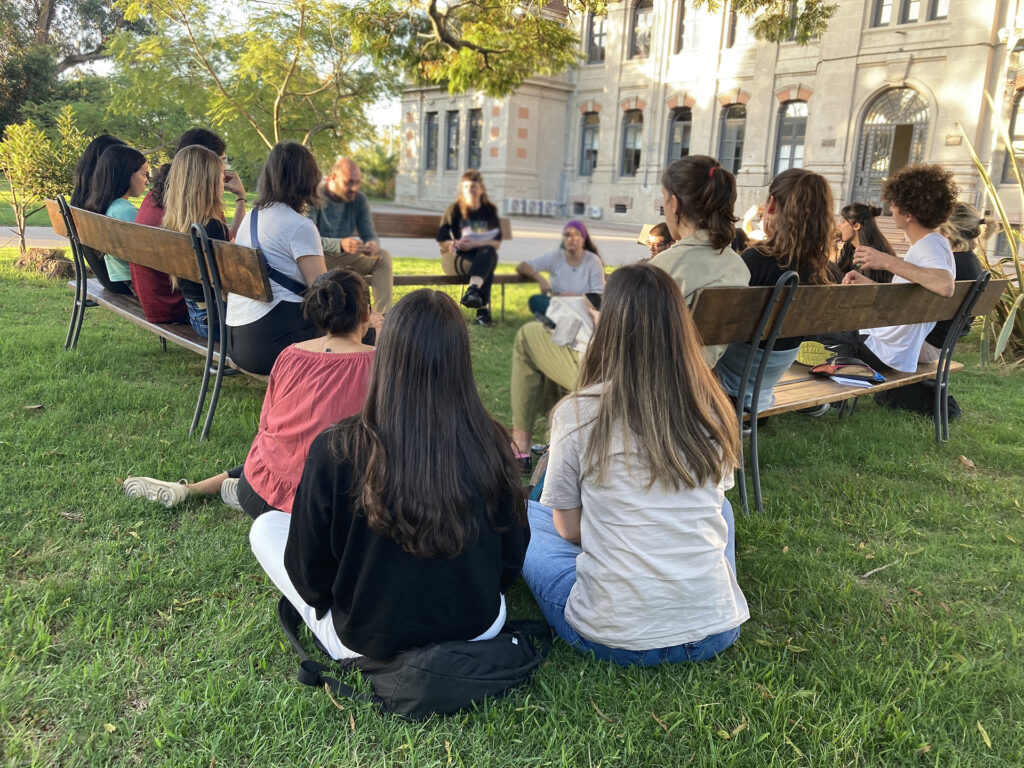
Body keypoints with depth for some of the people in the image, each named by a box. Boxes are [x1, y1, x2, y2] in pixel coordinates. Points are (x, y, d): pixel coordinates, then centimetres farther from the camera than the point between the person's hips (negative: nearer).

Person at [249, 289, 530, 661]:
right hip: (481, 629, 3)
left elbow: (309, 576, -10)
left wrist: (329, 601, 13)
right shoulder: (489, 444, -17)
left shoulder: (336, 451, -23)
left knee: (266, 526, 14)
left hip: (368, 645, -2)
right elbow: (513, 555, -4)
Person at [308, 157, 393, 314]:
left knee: (383, 256, -17)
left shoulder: (359, 199, 1)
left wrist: (373, 245, -29)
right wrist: (340, 244, -43)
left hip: (346, 259, 4)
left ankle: (383, 314, -23)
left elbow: (369, 235, -1)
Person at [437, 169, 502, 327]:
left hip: (483, 254, 2)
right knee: (486, 268, -33)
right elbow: (442, 241, 0)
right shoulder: (454, 209, 4)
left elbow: (497, 243, -1)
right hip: (455, 256, -2)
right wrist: (456, 244, -22)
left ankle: (472, 290, -49)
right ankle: (483, 310, -39)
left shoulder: (490, 211, 9)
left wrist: (474, 244, -18)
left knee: (488, 252, -36)